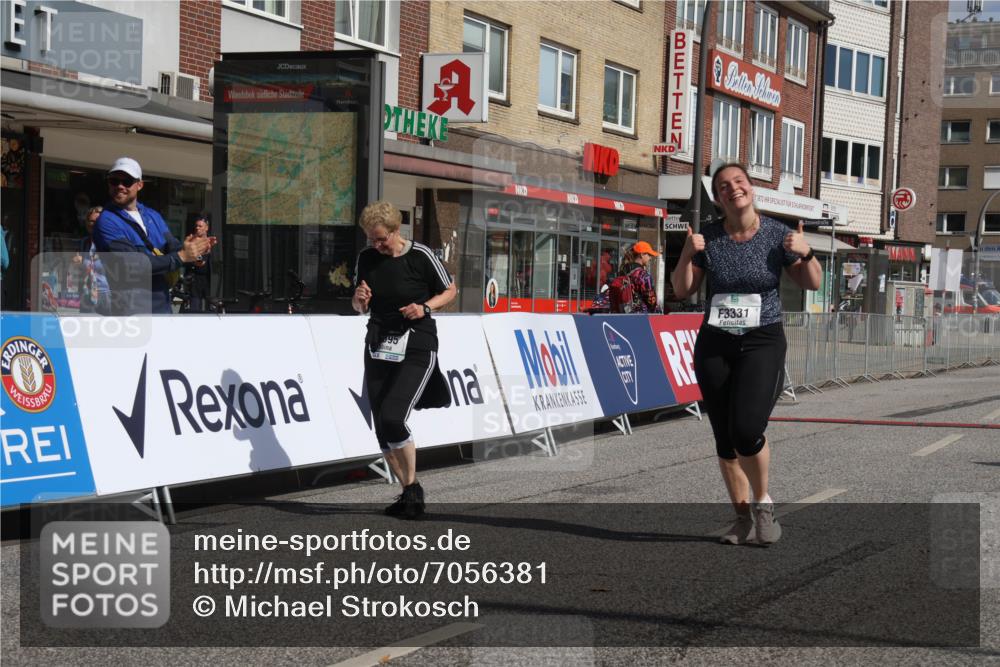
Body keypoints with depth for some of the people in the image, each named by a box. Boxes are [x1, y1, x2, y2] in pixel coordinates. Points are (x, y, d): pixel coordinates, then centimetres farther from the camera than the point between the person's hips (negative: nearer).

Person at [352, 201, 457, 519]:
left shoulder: (420, 255, -7)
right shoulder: (366, 258, 6)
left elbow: (450, 290, 4)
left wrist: (425, 307, -13)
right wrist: (359, 299, -8)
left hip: (416, 349, -6)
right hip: (379, 347, 6)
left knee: (391, 417, -20)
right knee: (382, 429, 4)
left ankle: (413, 487, -1)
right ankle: (409, 493, 19)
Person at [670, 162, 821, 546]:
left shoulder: (776, 235, -4)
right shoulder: (708, 238, 0)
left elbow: (812, 283, 4)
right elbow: (682, 290, 3)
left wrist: (805, 253, -15)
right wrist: (688, 254, -13)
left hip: (762, 342, -3)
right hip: (714, 345, 3)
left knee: (747, 430, -19)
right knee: (725, 439, 6)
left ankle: (763, 503, 7)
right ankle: (743, 518, 22)